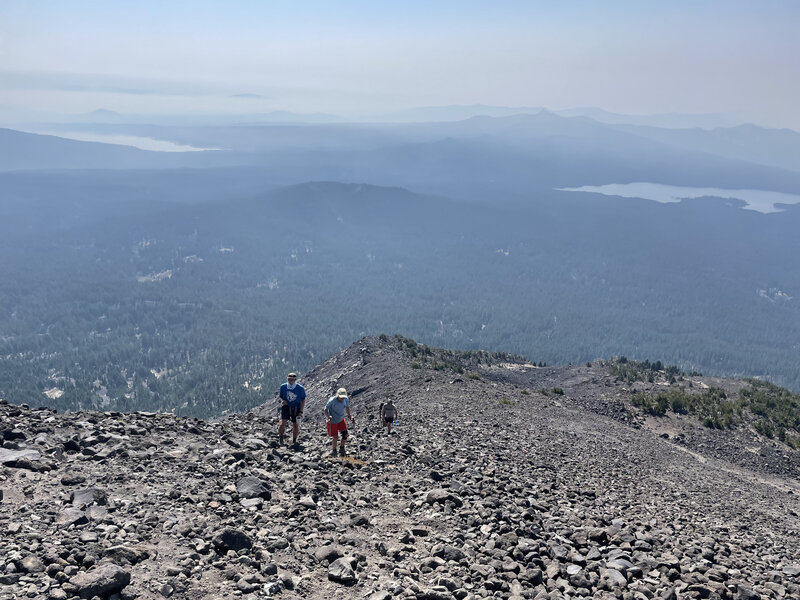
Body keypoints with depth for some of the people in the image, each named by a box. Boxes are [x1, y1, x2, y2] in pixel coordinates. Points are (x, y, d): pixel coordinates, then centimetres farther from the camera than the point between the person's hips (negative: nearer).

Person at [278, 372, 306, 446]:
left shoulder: (300, 388, -9)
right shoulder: (283, 387, -3)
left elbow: (303, 400, -1)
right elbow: (281, 397, 11)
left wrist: (301, 411, -7)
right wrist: (282, 401, -13)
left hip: (296, 409, 0)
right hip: (286, 407, 0)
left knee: (295, 425, 8)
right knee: (282, 423, -16)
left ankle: (294, 441, 28)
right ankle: (280, 437, 9)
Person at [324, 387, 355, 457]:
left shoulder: (346, 399, -13)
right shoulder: (332, 400, -28)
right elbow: (325, 409, -17)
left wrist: (349, 416, -1)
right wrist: (328, 417, -31)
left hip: (341, 420, 5)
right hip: (332, 421, -5)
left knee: (345, 435, 0)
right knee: (335, 437, -1)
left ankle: (342, 448, 25)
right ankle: (333, 450, 26)